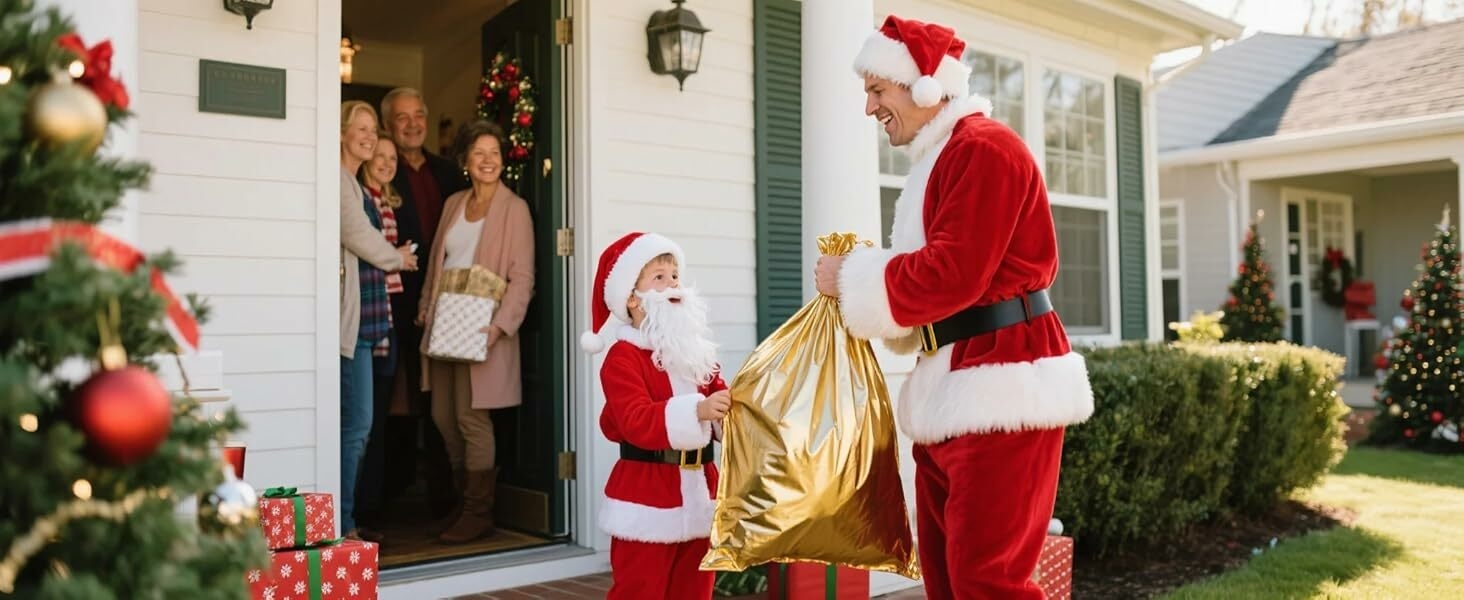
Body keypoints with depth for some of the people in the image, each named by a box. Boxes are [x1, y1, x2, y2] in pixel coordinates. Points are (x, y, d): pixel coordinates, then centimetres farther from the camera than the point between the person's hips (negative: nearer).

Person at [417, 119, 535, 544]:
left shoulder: (514, 208, -4)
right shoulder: (454, 203, 15)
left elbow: (522, 276, -9)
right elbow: (437, 262, 20)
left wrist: (500, 325, -19)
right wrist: (426, 307, 8)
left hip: (480, 328, -6)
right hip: (444, 324, 7)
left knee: (470, 417, -7)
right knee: (443, 416, 9)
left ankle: (479, 513, 6)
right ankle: (465, 500, 23)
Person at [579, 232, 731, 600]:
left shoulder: (696, 350, 12)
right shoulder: (623, 356, -12)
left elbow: (719, 398, 12)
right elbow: (636, 422, -24)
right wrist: (696, 410, -36)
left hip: (698, 492, 7)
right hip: (647, 499, -7)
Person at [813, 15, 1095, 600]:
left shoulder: (982, 147, -12)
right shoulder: (939, 159, 19)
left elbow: (953, 273, -21)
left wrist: (852, 278, -9)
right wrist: (856, 276, 5)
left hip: (1001, 386, -10)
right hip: (955, 388, 10)